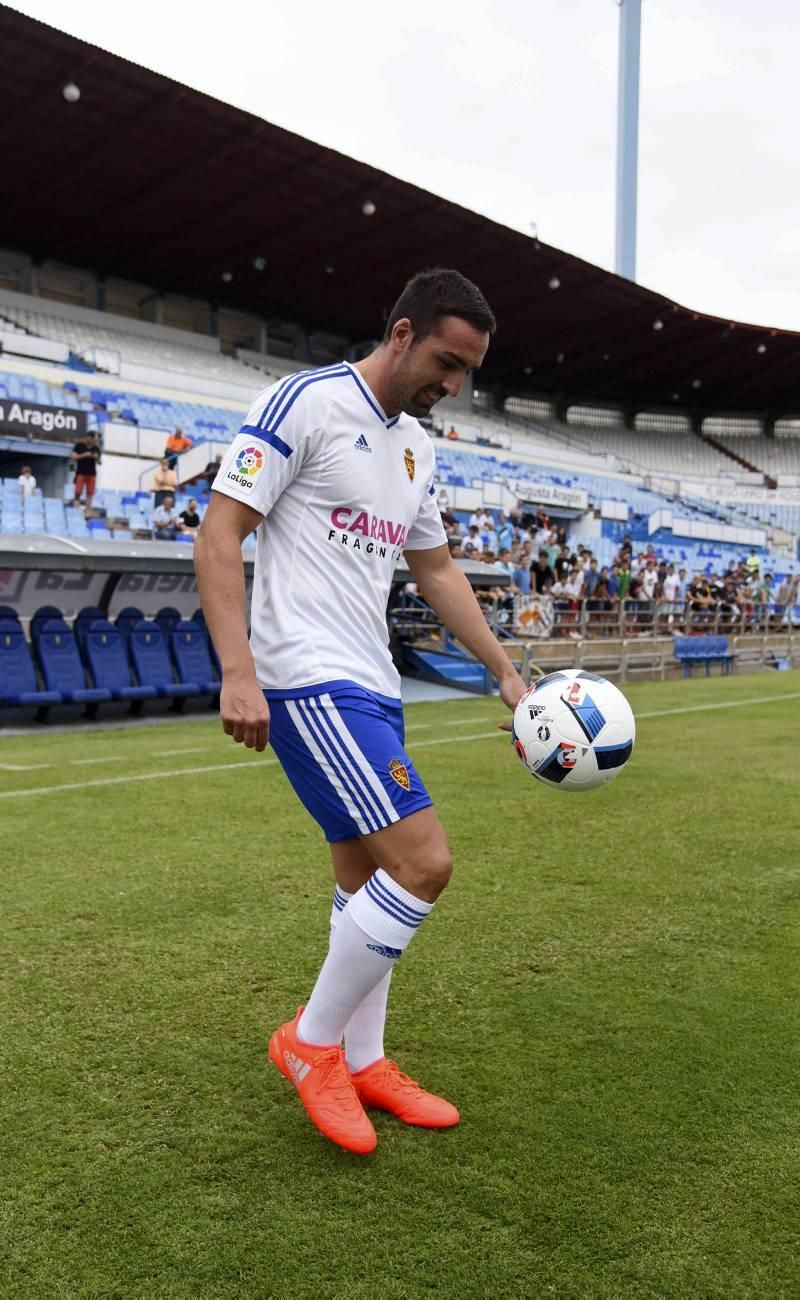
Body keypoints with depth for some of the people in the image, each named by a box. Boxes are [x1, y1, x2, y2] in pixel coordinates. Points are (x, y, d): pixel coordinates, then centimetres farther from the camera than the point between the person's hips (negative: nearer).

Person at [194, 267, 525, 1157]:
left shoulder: (415, 446, 16)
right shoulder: (305, 401, -8)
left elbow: (436, 570, 24)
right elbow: (218, 534, -13)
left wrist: (506, 672, 21)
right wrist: (238, 672, -22)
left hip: (370, 686, 9)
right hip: (310, 682, -9)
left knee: (366, 877, 13)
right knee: (424, 862, -14)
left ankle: (362, 1063, 28)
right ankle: (311, 1042, 6)